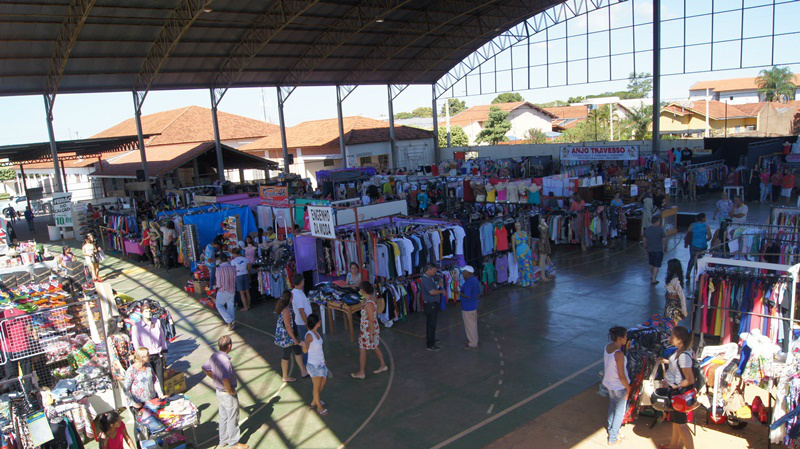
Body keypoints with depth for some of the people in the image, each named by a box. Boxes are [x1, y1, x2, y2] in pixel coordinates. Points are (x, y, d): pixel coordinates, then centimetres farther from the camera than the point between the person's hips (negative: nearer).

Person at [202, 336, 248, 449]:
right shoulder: (225, 361, -32)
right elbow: (225, 379, -41)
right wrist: (230, 391, -24)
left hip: (219, 392, 8)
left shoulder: (214, 356, -5)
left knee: (223, 417, 23)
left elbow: (205, 368, 10)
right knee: (232, 419, 10)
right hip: (228, 394, -8)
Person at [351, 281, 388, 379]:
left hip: (368, 330, -9)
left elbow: (371, 320, -26)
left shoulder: (368, 304, -29)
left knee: (362, 350, 6)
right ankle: (383, 366, 37)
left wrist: (371, 334, -19)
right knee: (375, 347, 23)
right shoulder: (371, 299, 0)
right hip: (374, 328, 9)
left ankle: (361, 373, 19)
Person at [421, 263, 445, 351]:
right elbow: (432, 292, -34)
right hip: (430, 304, -10)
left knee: (431, 323, 22)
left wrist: (439, 281, 0)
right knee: (431, 324, -2)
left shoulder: (431, 277, 5)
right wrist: (441, 291, -17)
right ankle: (430, 345, 5)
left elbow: (439, 278, 24)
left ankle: (431, 339, 37)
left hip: (433, 303, 10)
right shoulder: (425, 279, -24)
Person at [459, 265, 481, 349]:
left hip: (468, 307, -10)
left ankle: (472, 344, 15)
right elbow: (478, 292, 12)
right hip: (474, 305, 10)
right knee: (473, 324, 21)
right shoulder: (475, 280, 4)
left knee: (470, 325, 4)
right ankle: (473, 340, 35)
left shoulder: (468, 283, -26)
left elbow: (467, 296, -28)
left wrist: (458, 292, -18)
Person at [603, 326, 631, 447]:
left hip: (608, 383, 7)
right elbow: (621, 376, -24)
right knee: (620, 412, 12)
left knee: (612, 407, 27)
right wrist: (628, 388, -10)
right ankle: (613, 439, 23)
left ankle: (611, 429, 47)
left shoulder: (607, 347, -8)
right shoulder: (619, 354, -31)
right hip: (619, 387, -7)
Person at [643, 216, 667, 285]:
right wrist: (665, 248, 0)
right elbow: (664, 239, -14)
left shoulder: (647, 229, 1)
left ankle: (652, 276, 39)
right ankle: (653, 280, 1)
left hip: (650, 250, 5)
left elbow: (644, 238, 8)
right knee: (656, 265, 3)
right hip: (659, 250, -5)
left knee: (651, 264, 23)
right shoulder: (660, 229, -14)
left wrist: (645, 246, 20)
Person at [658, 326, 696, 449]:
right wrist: (666, 361, 7)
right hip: (675, 392, 10)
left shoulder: (683, 356, -29)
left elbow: (690, 380, -27)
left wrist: (676, 386, -19)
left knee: (681, 424, 4)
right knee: (675, 420, 25)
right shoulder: (679, 350, -1)